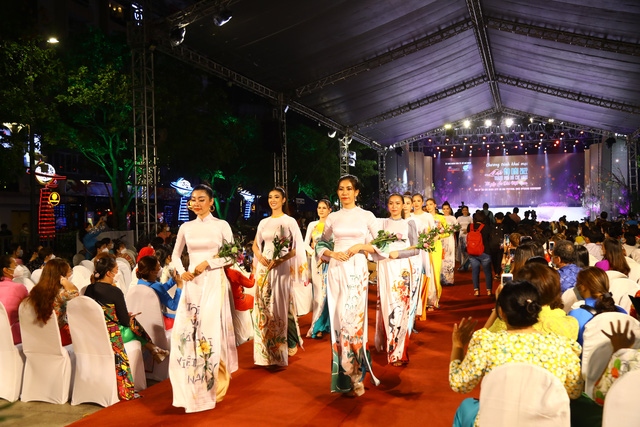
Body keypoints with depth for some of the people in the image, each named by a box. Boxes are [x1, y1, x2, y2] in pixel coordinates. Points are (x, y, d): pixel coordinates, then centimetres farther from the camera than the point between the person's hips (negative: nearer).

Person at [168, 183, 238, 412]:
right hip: (192, 284, 3)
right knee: (185, 331, -1)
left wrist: (208, 263, -12)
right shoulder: (185, 227, 8)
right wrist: (181, 272, -1)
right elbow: (175, 254, 17)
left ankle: (211, 386, 11)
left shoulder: (221, 225, -1)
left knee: (211, 330, -4)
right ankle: (191, 388, 16)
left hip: (214, 282, -3)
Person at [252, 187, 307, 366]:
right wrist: (260, 257, -6)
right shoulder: (263, 222, 12)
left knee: (282, 306, -4)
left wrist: (280, 260, -18)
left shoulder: (290, 221, -1)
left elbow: (297, 248, -5)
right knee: (265, 306, 3)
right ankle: (267, 348, 13)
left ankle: (285, 345, 7)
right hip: (265, 267, 4)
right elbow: (255, 245, 16)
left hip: (282, 267, -4)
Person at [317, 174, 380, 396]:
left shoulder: (367, 216, 3)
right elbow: (320, 244, 17)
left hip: (357, 270, -2)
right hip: (336, 270, 3)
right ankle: (350, 374, 14)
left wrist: (360, 246, -10)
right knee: (339, 319, 2)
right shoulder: (332, 217, 10)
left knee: (352, 318, -6)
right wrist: (332, 253, -3)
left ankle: (355, 373, 9)